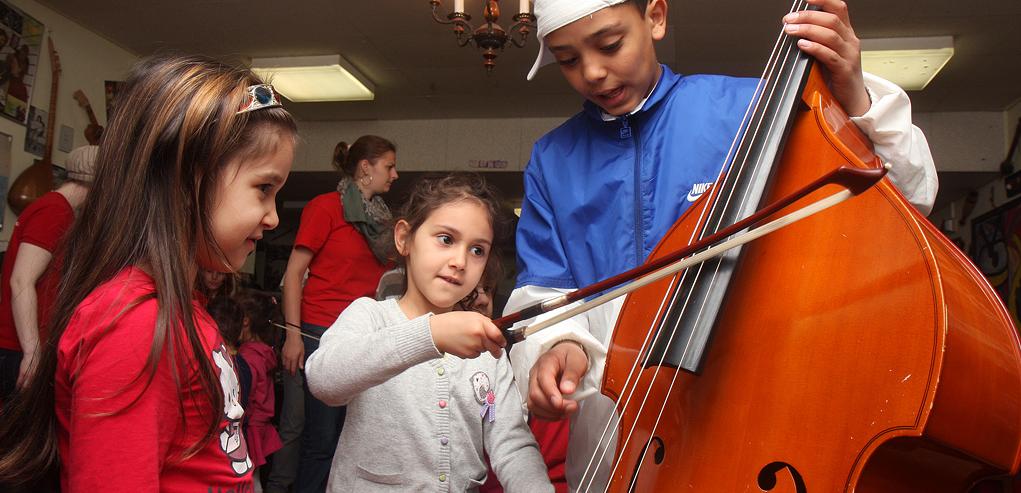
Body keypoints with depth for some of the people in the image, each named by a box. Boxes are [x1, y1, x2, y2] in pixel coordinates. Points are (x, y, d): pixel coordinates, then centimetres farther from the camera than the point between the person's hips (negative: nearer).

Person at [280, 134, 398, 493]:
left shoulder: (378, 216, 13)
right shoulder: (325, 207, -4)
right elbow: (294, 272, -6)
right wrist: (293, 334, -12)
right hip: (325, 332, -6)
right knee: (323, 436, -4)